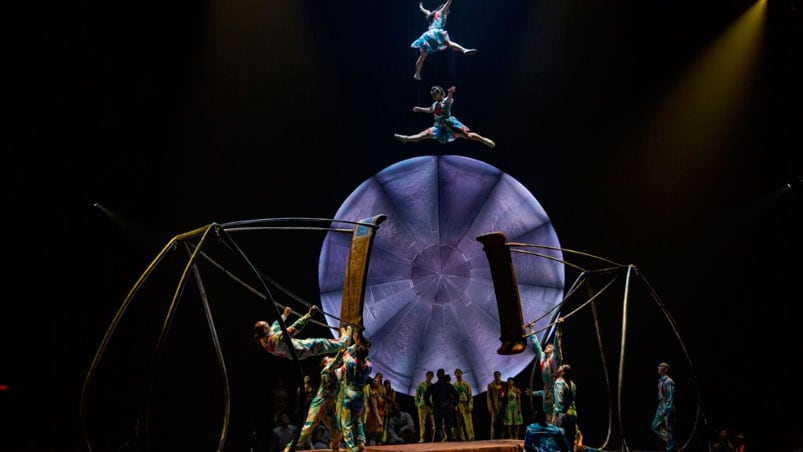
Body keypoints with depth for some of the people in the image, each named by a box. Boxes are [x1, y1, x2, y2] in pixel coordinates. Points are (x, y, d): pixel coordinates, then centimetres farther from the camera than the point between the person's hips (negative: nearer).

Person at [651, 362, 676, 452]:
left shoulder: (668, 381, -16)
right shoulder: (661, 380, 12)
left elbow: (670, 397, -20)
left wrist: (665, 411, -23)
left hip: (668, 407, -9)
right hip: (661, 407, 9)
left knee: (669, 429, -2)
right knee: (655, 426, 10)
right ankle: (670, 442, 20)